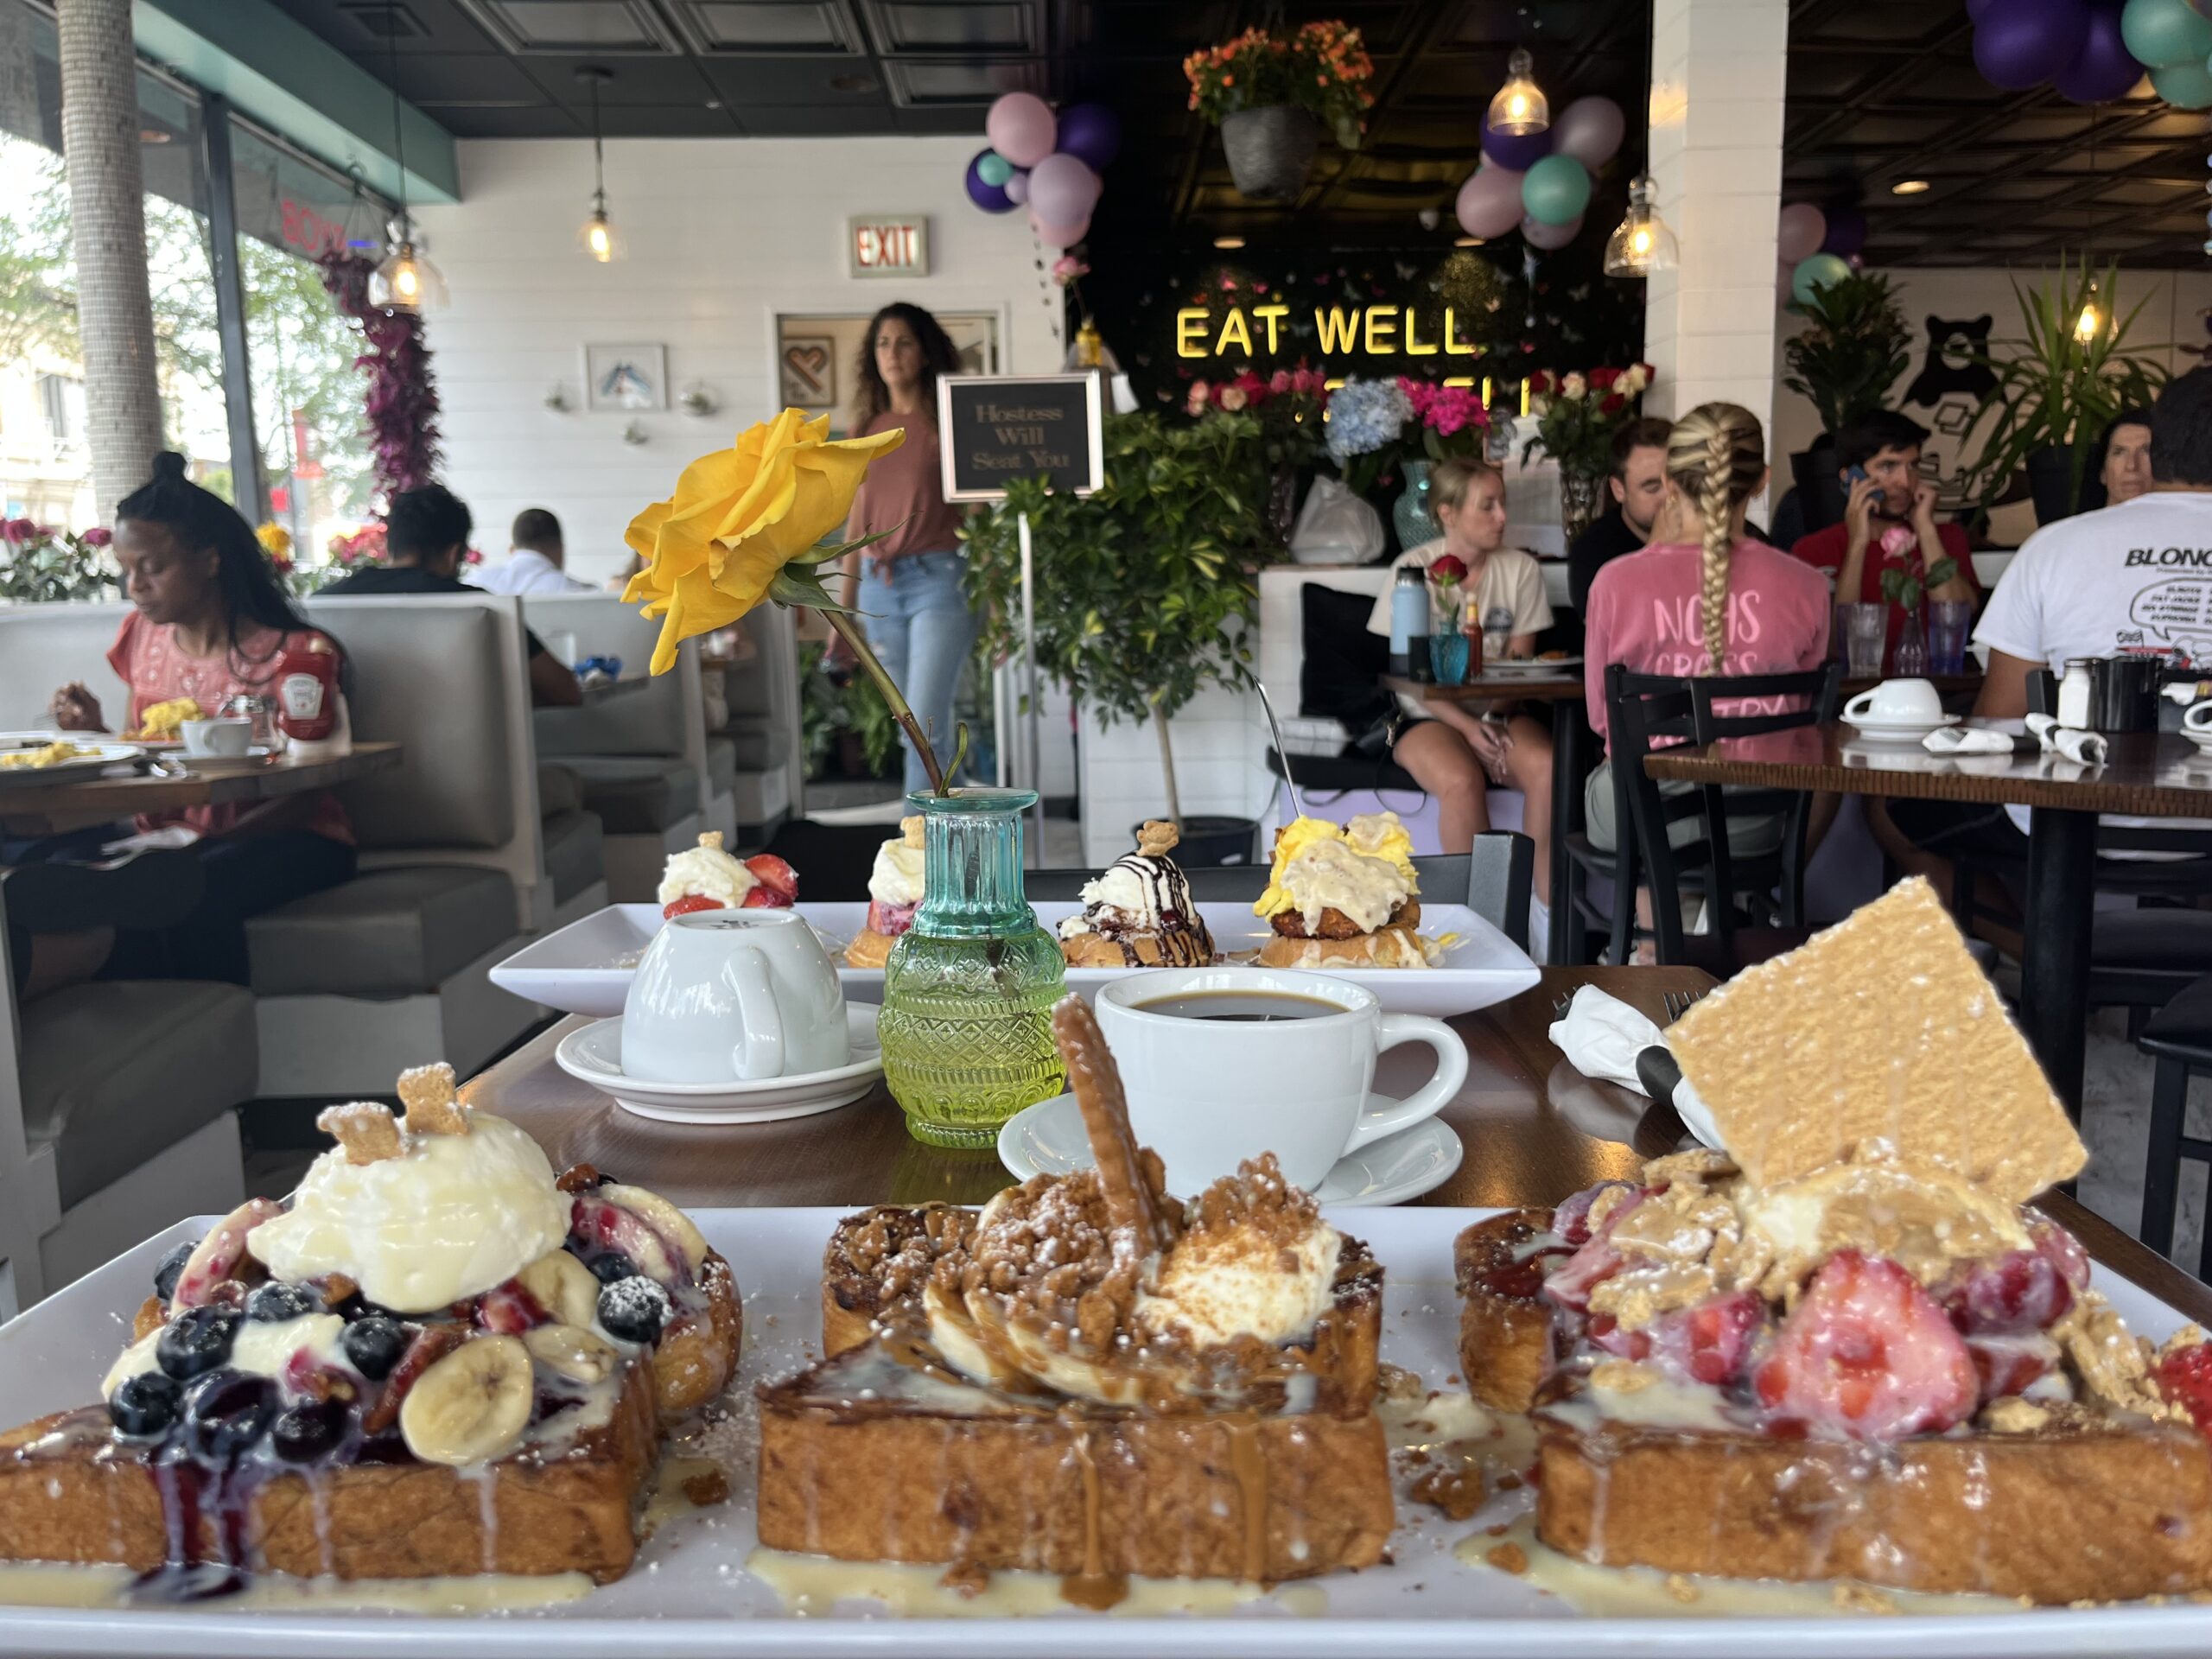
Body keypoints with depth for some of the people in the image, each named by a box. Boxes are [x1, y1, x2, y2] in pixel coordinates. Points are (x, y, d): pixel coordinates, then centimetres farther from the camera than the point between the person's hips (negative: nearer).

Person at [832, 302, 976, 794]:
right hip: (879, 587, 5)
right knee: (913, 728, 10)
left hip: (938, 581, -5)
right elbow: (857, 522, 16)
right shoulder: (867, 428, 14)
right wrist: (844, 615, 15)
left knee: (924, 728, -12)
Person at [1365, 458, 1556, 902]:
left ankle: (1549, 904, -18)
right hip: (1430, 715, -2)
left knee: (1548, 768, -29)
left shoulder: (1521, 569, 3)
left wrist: (1495, 723, -16)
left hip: (1499, 713, 3)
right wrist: (1469, 728, -17)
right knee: (1462, 781, -34)